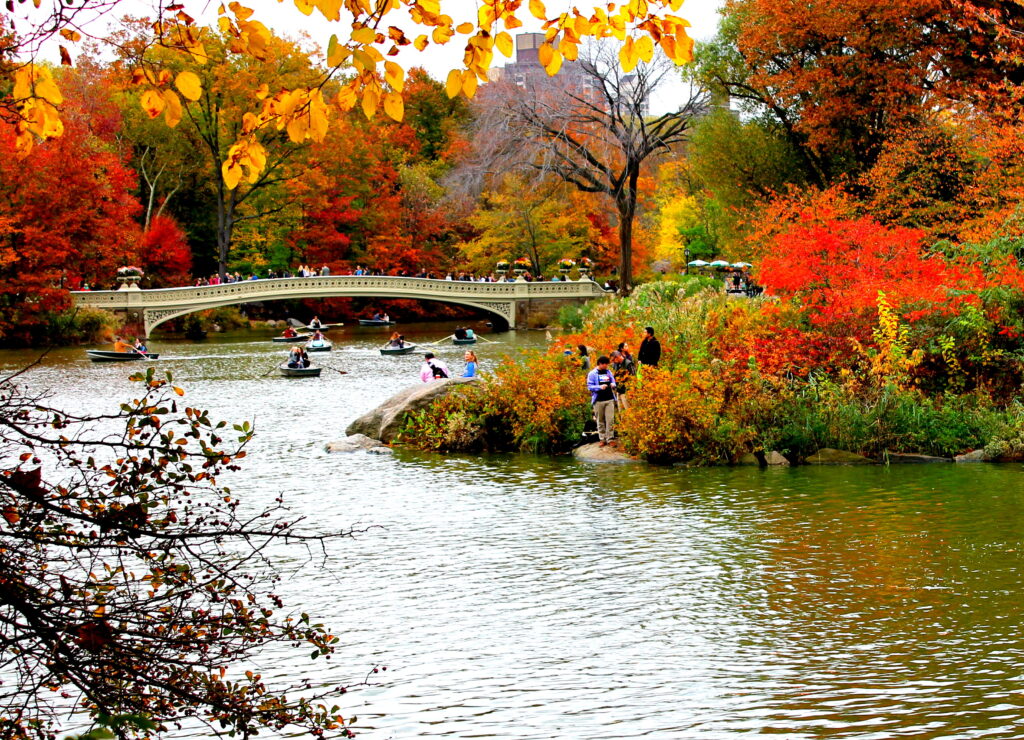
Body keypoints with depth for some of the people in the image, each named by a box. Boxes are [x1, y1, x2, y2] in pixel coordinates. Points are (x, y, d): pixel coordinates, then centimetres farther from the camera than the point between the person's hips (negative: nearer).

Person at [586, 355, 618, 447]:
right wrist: (600, 387, -19)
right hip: (598, 401, -3)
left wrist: (613, 385, -3)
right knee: (600, 421, 3)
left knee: (610, 420, -3)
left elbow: (613, 382, 21)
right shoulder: (592, 374, -1)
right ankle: (602, 439, 11)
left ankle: (610, 439, 2)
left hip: (609, 399, 3)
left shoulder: (608, 372, 12)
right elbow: (589, 386, -5)